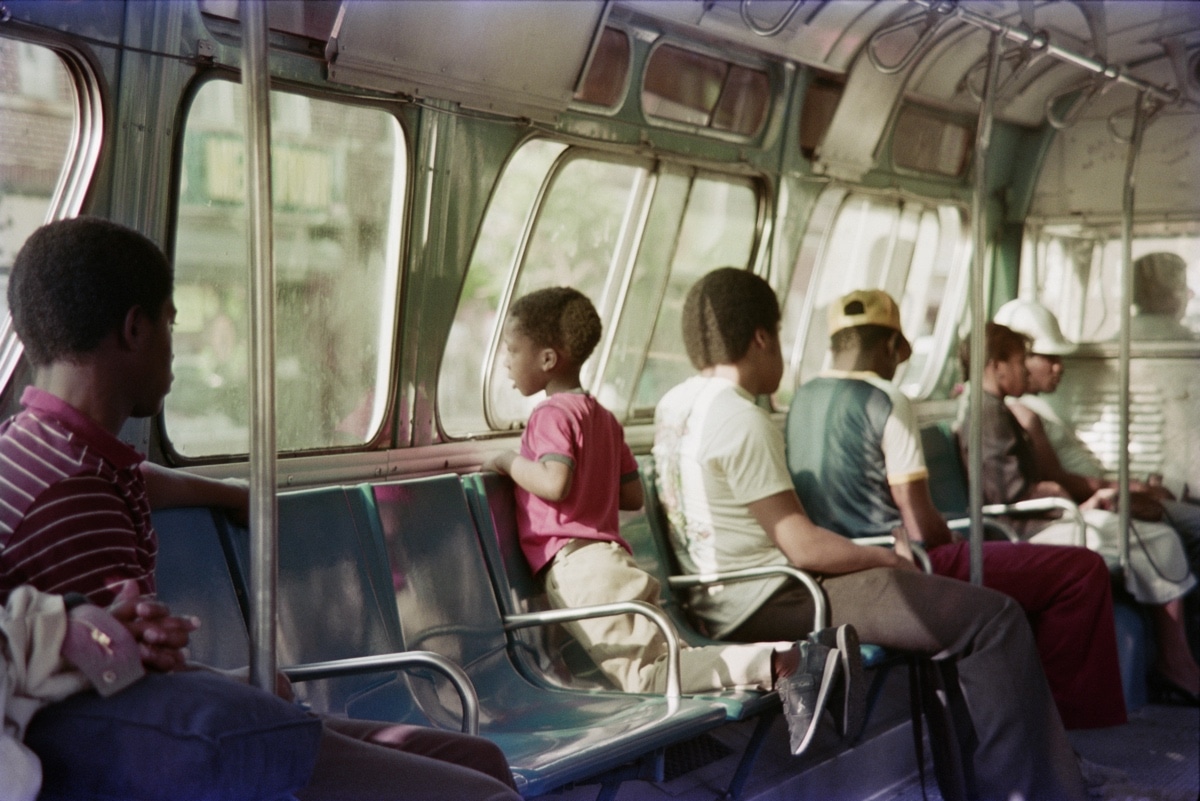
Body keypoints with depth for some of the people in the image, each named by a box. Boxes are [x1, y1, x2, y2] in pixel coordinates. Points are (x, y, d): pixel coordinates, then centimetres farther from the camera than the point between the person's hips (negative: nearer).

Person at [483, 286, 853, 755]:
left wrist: (509, 461, -5)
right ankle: (790, 663, -17)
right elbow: (633, 496, 25)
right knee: (673, 659, 0)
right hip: (609, 554, 9)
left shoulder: (552, 414, -3)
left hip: (574, 563, -9)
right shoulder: (601, 416, 25)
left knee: (644, 674, -17)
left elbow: (554, 483, -21)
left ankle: (774, 665, -30)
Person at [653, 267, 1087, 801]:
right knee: (994, 618, -8)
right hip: (769, 602, -10)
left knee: (948, 608, 21)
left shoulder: (673, 406, 10)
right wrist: (887, 559, -3)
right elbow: (804, 547, -19)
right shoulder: (741, 418, -19)